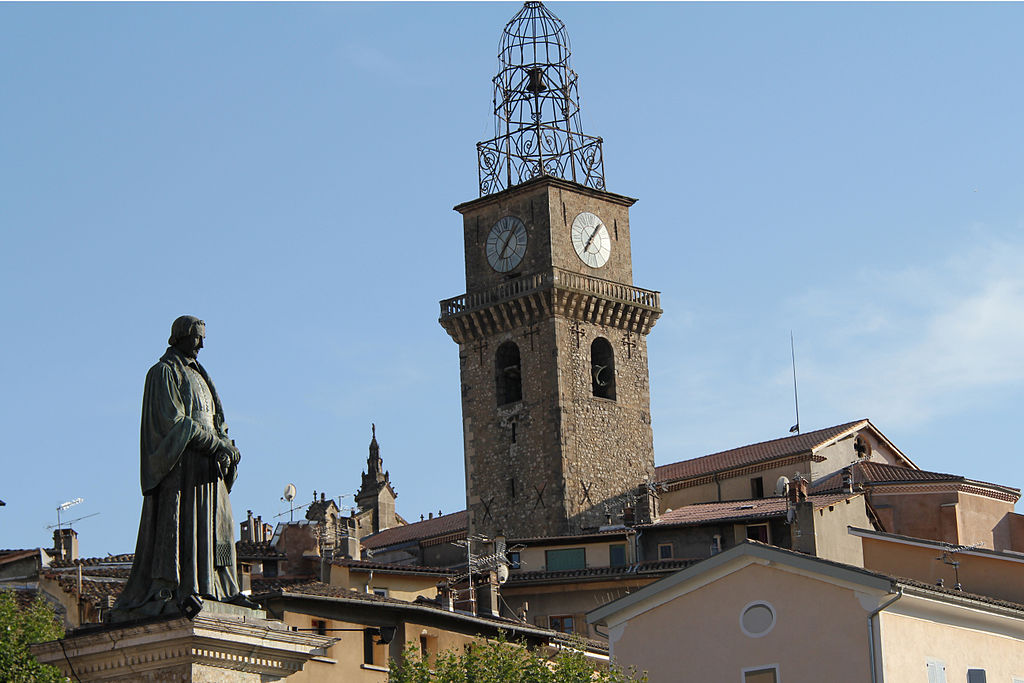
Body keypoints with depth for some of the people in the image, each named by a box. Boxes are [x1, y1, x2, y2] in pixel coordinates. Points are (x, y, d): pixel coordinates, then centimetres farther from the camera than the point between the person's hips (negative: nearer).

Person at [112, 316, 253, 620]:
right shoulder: (164, 373, -4)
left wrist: (225, 446, -3)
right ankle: (165, 592, -18)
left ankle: (221, 589, 7)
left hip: (206, 464, 9)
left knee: (216, 525, 5)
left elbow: (214, 420, 19)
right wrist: (217, 444, -18)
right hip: (179, 463, -9)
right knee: (176, 523, -14)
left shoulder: (197, 375, 23)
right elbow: (172, 420, -15)